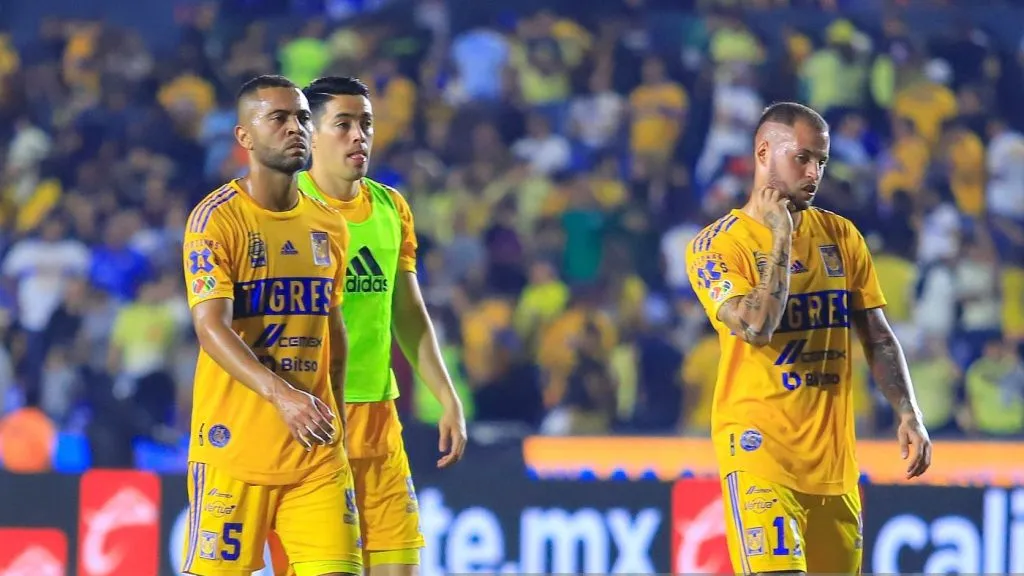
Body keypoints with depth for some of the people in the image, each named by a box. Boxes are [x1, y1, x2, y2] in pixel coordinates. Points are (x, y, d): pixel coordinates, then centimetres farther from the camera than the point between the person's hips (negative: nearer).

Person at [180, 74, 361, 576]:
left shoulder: (329, 225, 11)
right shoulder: (216, 219, -8)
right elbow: (211, 327, -19)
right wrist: (282, 394, -32)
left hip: (316, 451, 5)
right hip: (234, 442, -5)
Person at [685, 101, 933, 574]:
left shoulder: (840, 235, 10)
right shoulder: (716, 245, -5)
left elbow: (878, 338, 12)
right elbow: (757, 327, -21)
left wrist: (908, 414, 0)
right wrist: (781, 238, -15)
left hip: (833, 449, 6)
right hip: (760, 444, -6)